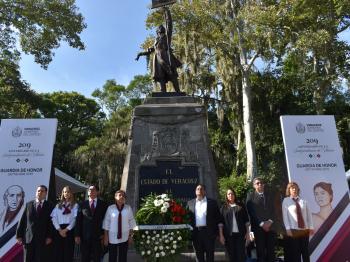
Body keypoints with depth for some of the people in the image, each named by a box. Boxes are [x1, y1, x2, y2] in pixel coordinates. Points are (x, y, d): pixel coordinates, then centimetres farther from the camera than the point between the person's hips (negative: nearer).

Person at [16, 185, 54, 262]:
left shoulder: (50, 206, 2)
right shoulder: (29, 204, 9)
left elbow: (52, 222, -3)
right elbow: (22, 220, 8)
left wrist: (49, 236, -9)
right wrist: (19, 235, 3)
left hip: (43, 238, -2)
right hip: (29, 238, 2)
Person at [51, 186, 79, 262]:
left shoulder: (75, 205, 6)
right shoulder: (58, 205, 14)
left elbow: (75, 218, -4)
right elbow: (54, 218, 4)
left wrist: (66, 229, -12)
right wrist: (59, 229, -9)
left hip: (69, 230, -2)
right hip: (59, 230, 3)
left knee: (68, 252, -2)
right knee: (58, 252, 2)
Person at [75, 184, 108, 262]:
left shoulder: (103, 204, 4)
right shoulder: (82, 204, 6)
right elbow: (79, 221, 4)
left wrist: (104, 234, -1)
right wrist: (77, 235, -2)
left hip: (98, 236, -1)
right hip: (85, 236, 1)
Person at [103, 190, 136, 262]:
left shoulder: (128, 208, -5)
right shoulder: (110, 208, -8)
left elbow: (131, 222, 0)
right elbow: (106, 223, -4)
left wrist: (130, 235, 0)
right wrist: (106, 237, -3)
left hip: (124, 238, 1)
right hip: (112, 238, -1)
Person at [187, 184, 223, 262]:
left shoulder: (212, 202, 3)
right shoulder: (190, 203, 9)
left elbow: (218, 218, 0)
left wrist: (221, 234, -5)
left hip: (209, 232, -2)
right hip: (196, 233, 2)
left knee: (210, 255, 4)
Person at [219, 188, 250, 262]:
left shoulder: (241, 206, 6)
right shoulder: (223, 207, 5)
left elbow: (246, 220, 6)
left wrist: (247, 233, 1)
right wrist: (221, 235, -4)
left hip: (240, 233, 0)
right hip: (228, 234, 0)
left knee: (241, 254, 1)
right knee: (231, 255, 6)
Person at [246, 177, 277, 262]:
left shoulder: (269, 195, 17)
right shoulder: (250, 196, 4)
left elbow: (273, 210, 11)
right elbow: (251, 212, -4)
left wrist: (270, 222, -5)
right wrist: (261, 224, -10)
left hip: (270, 226, 3)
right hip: (258, 227, -3)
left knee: (271, 251, 1)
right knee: (261, 251, -2)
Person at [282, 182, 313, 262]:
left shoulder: (303, 201, 6)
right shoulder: (286, 201, -1)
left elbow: (309, 214, 5)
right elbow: (285, 215, -6)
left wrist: (311, 227, -1)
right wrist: (288, 228, -12)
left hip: (305, 230, 3)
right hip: (293, 230, -3)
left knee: (305, 252, 11)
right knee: (295, 253, 2)